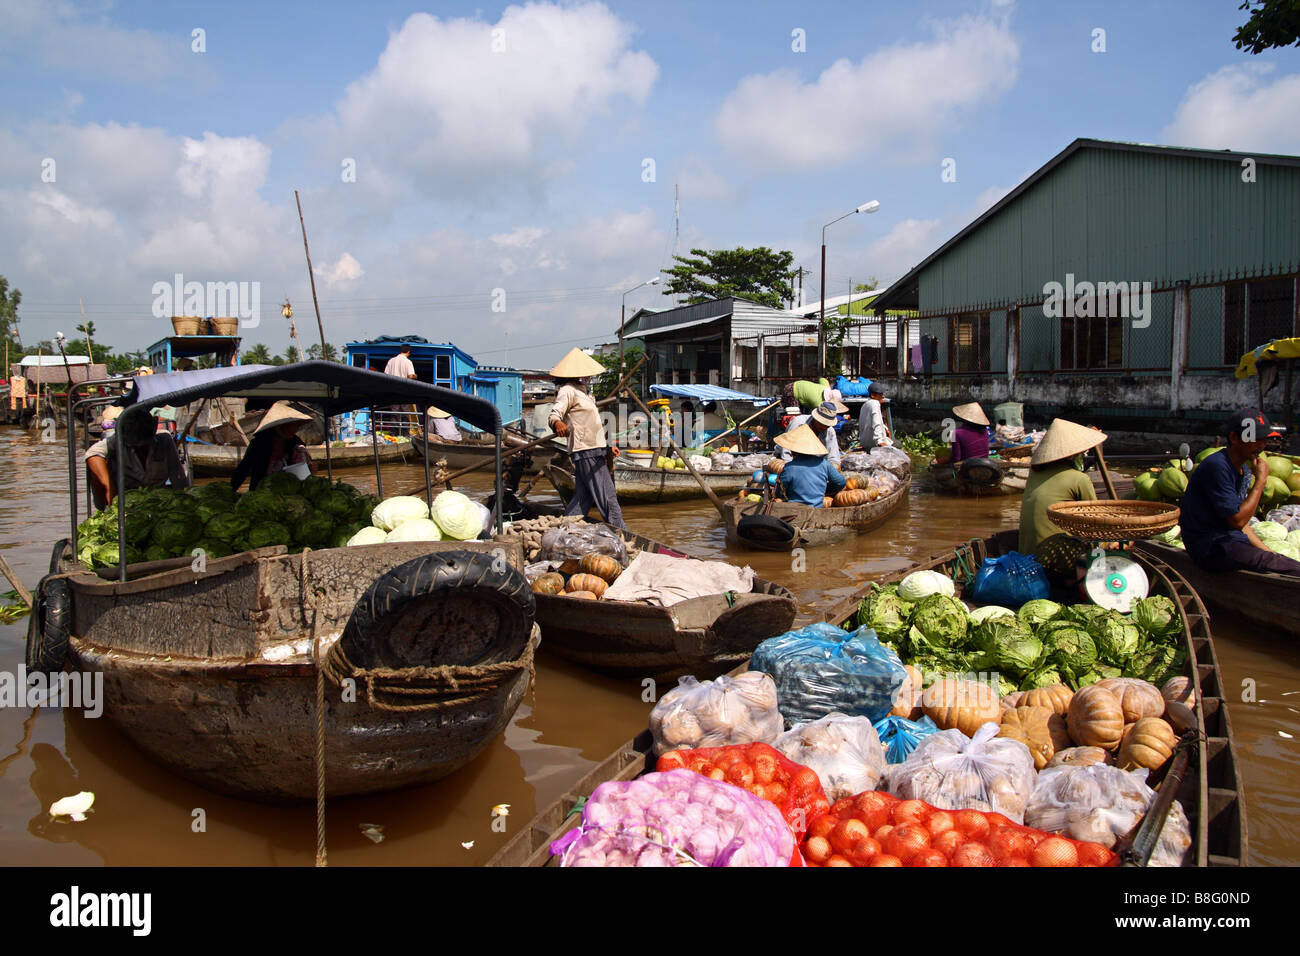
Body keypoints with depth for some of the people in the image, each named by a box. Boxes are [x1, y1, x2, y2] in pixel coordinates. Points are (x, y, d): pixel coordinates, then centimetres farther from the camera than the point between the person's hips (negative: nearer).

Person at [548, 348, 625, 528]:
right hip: (586, 452, -10)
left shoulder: (582, 390, 23)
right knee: (607, 496, -8)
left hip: (594, 450, 10)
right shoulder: (568, 390, -7)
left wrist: (607, 447, 29)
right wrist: (557, 423, -44)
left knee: (583, 497, 8)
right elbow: (554, 414, -21)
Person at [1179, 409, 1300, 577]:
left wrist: (1268, 551, 7)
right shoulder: (1217, 466, -18)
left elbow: (1240, 523, 18)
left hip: (1230, 540, 10)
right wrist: (1261, 481, -15)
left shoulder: (1245, 470, 13)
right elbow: (1238, 520, -22)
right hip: (1210, 547, -10)